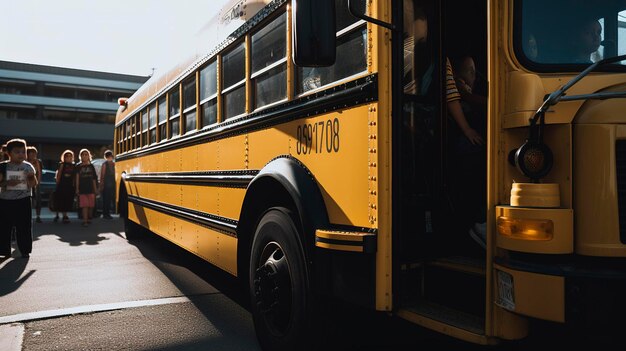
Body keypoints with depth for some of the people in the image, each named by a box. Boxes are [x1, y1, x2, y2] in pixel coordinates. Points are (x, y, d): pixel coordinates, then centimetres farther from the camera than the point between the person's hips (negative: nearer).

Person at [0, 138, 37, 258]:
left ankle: (25, 250, 11)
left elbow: (34, 184, 6)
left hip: (23, 200, 0)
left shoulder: (28, 167, 3)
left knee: (24, 226, 2)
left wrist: (31, 178, -13)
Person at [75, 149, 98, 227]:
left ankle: (89, 218, 25)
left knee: (91, 206, 7)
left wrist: (95, 189, 10)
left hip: (90, 189, 2)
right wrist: (77, 188, -9)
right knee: (84, 206, -9)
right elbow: (77, 178, -2)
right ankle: (85, 221, -9)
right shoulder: (78, 166, 4)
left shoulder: (91, 166, 11)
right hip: (82, 189, -2)